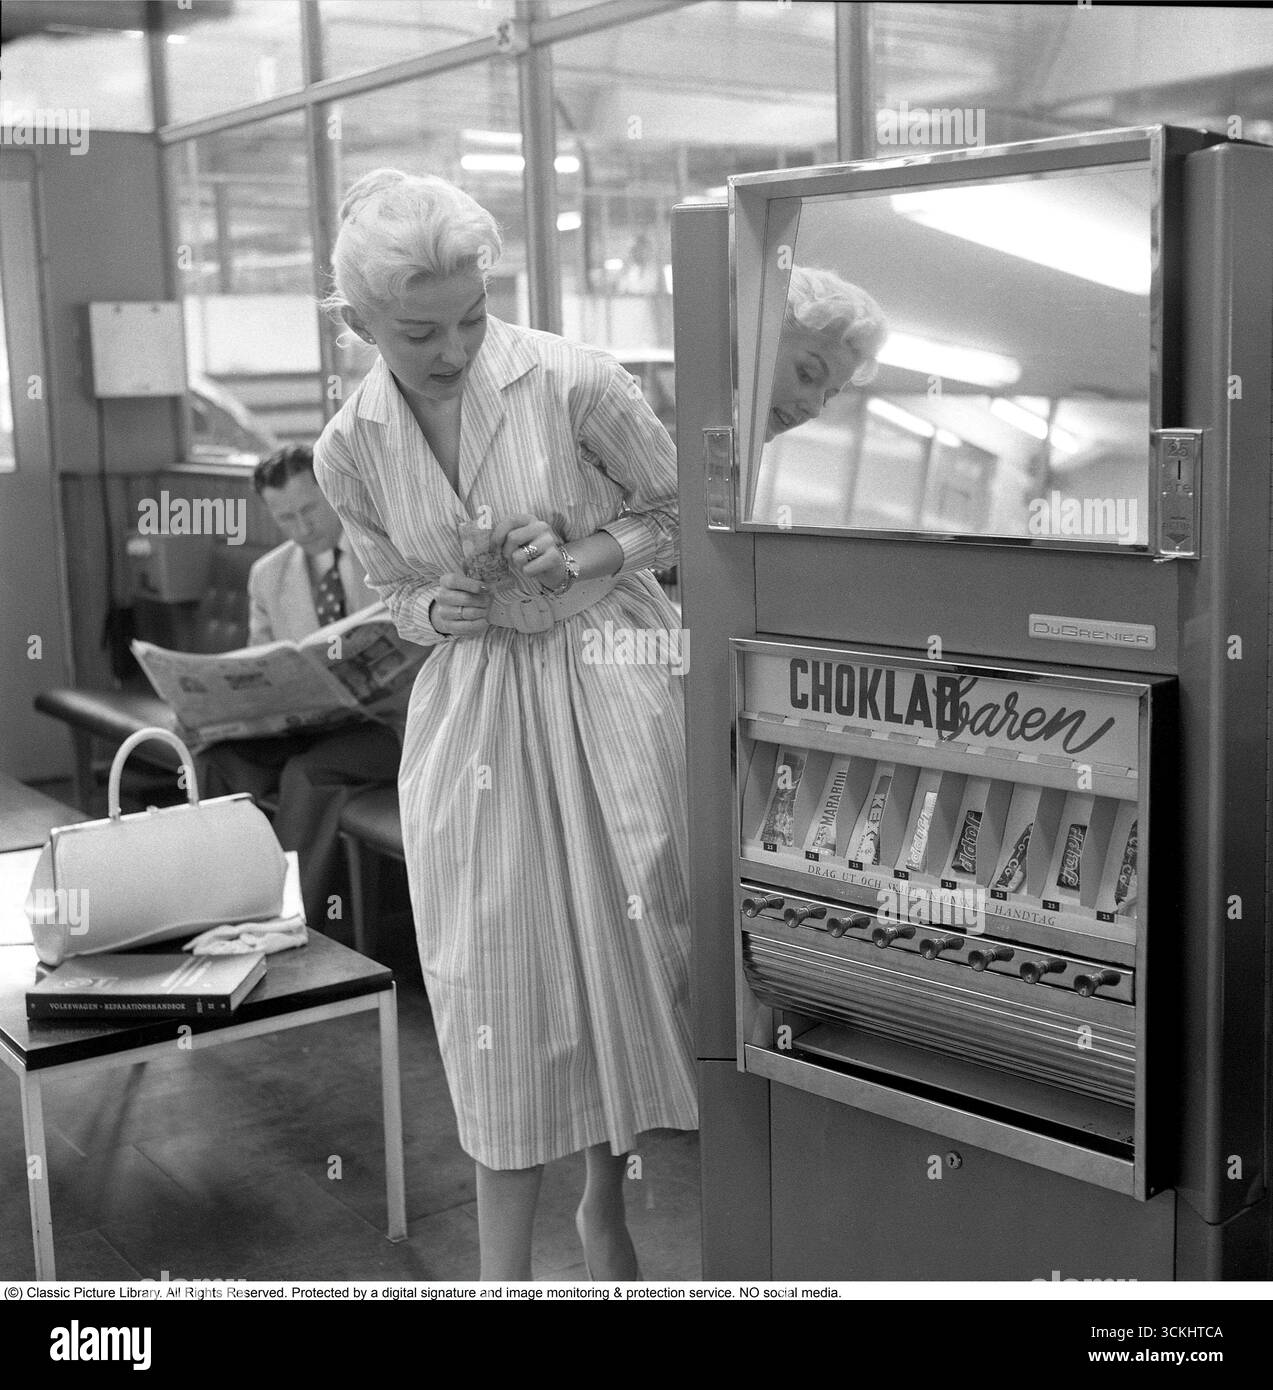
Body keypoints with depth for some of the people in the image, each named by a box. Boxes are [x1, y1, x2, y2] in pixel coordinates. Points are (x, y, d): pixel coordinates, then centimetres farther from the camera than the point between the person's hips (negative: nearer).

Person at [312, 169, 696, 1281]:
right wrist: (436, 612, -11)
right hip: (474, 704, 2)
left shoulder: (573, 383, -15)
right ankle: (504, 1269, 18)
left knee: (632, 939, 7)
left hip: (612, 676, -1)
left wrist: (582, 557, -17)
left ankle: (608, 1197, 34)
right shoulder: (349, 450, -5)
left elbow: (679, 510, -1)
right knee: (494, 975, 2)